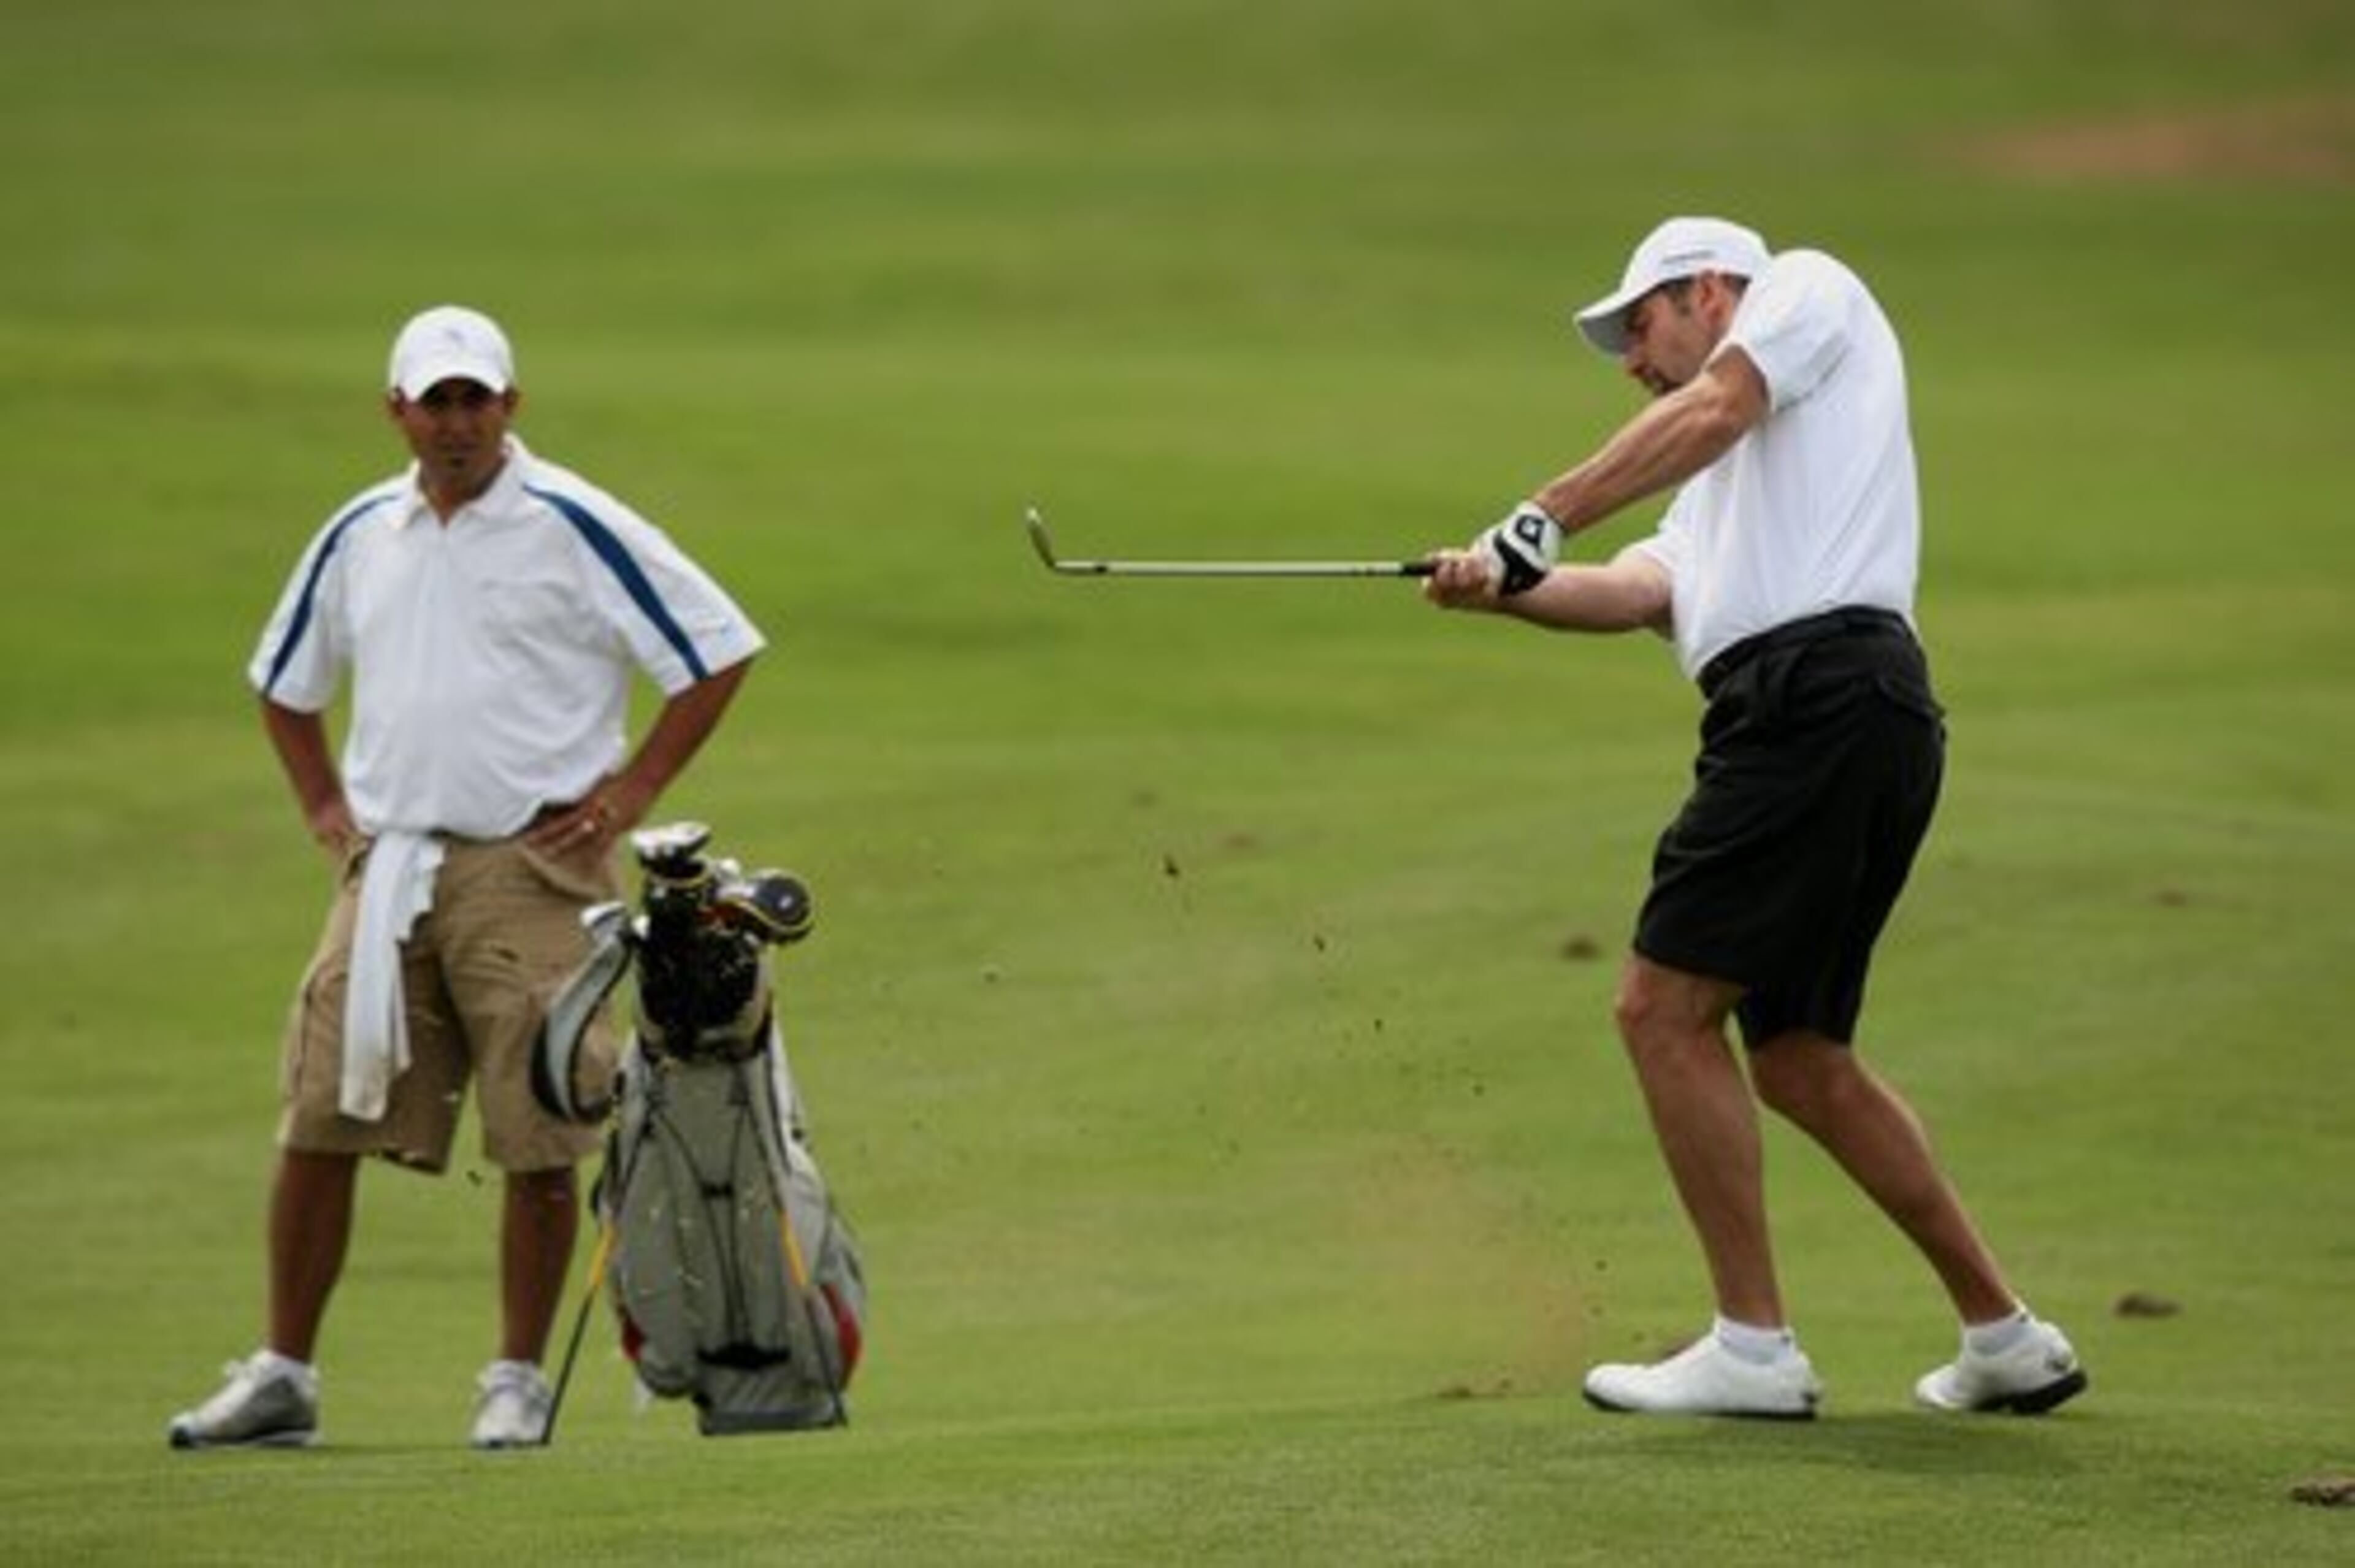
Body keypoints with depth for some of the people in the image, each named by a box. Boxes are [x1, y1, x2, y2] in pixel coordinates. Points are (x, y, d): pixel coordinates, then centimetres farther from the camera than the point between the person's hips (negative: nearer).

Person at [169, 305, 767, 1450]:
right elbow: (284, 680, 29)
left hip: (529, 868, -4)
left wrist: (633, 791, -5)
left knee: (539, 1141, -4)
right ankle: (281, 1376, 6)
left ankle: (518, 1382, 6)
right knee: (318, 1117, 0)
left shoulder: (572, 528, -4)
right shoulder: (360, 536, 12)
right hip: (386, 869, 4)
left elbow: (717, 650, -3)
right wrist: (322, 805, 16)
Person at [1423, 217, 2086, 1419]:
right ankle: (2004, 1340, 18)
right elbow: (1644, 590, 13)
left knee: (1665, 1006, -9)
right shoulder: (1724, 487, 33)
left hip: (1821, 683, -10)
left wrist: (1542, 519, -10)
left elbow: (1713, 412, -7)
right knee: (1797, 1057, 13)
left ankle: (1753, 1347, -7)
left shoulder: (1808, 289, 12)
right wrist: (1503, 588, -4)